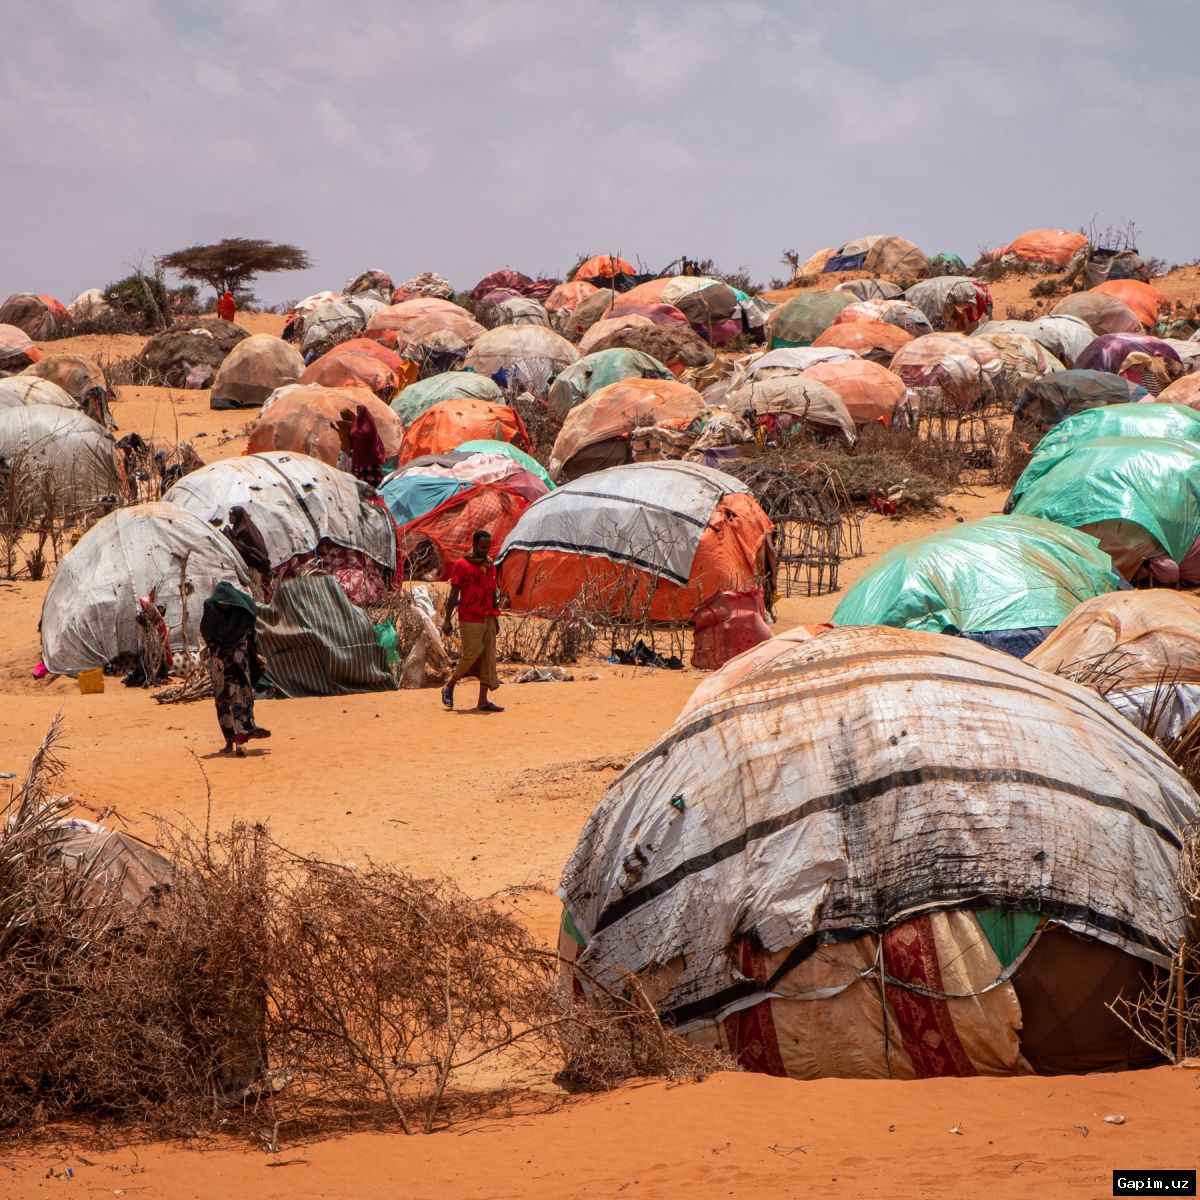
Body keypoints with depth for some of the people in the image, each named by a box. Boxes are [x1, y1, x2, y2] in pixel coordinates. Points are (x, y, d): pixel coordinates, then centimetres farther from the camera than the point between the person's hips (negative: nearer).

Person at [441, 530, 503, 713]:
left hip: (488, 619, 6)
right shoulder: (461, 565, -6)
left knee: (488, 658, 1)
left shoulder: (490, 566, 13)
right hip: (469, 620, -6)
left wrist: (495, 618, 16)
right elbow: (454, 594, -8)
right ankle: (449, 688, 13)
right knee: (471, 654, -9)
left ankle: (483, 701, 2)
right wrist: (447, 620, -12)